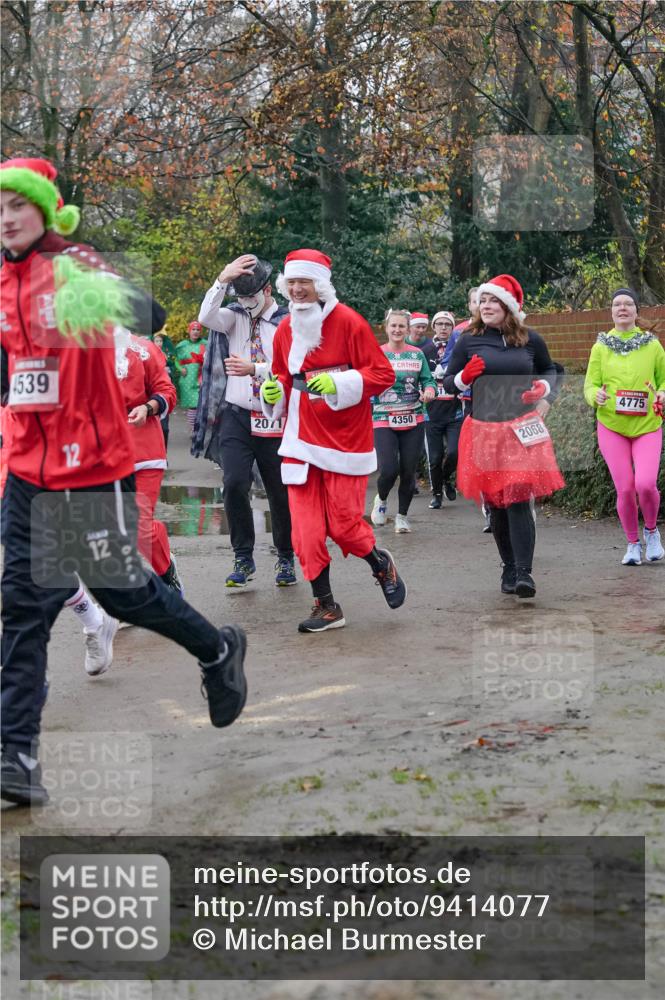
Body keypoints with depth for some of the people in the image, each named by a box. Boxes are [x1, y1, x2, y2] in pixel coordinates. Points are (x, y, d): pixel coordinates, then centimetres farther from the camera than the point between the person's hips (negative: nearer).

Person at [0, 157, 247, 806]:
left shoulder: (74, 266, -8)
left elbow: (149, 317, -20)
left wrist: (109, 301, -33)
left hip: (93, 466, -6)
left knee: (120, 589, 5)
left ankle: (218, 651, 33)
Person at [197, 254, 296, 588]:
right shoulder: (235, 315, 6)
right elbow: (206, 318, -14)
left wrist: (254, 369, -26)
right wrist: (223, 279, -21)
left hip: (274, 420, -2)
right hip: (237, 417, 2)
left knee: (280, 492, 6)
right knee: (234, 485, -12)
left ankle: (285, 559, 23)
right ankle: (243, 559, 2)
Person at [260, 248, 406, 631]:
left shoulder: (348, 322, -9)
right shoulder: (285, 330, 7)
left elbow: (383, 374, -10)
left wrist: (338, 383, -22)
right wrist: (274, 391, -3)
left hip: (345, 439, -5)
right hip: (302, 441, 5)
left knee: (343, 524, -3)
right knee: (306, 529, -1)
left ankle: (382, 564, 30)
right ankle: (326, 607, 12)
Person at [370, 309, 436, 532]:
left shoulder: (417, 354, 7)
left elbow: (428, 380, 6)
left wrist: (429, 390, -17)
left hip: (413, 420, 2)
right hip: (383, 421, -2)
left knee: (408, 472, 3)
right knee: (389, 470, -15)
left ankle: (402, 516, 22)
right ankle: (381, 500, 18)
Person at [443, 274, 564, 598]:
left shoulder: (530, 340, 4)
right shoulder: (469, 340, 3)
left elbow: (549, 370, 21)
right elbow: (448, 382, 9)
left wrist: (544, 387, 0)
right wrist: (464, 378, -12)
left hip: (521, 430, -1)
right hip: (483, 431, 1)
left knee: (518, 499, -12)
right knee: (495, 503, 7)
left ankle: (523, 572, -12)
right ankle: (509, 568, 20)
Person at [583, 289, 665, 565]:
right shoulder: (601, 346, 4)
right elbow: (590, 384, 3)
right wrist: (596, 395, -20)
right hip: (612, 427, 1)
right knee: (624, 488, -3)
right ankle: (633, 543, 18)